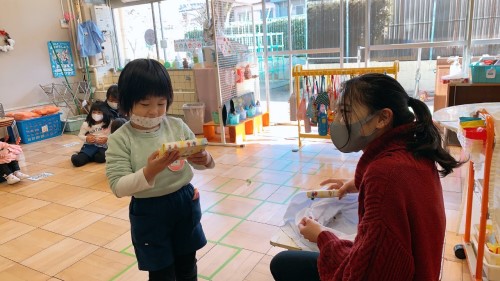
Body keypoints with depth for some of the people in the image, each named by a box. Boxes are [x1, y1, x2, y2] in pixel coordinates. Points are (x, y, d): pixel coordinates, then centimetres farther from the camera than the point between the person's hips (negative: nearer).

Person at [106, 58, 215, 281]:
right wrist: (149, 172, -35)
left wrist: (204, 159, -23)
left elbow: (200, 162, 1)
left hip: (184, 202, 3)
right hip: (149, 211, -3)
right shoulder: (120, 139, -14)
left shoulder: (177, 126, -5)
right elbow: (118, 187, -18)